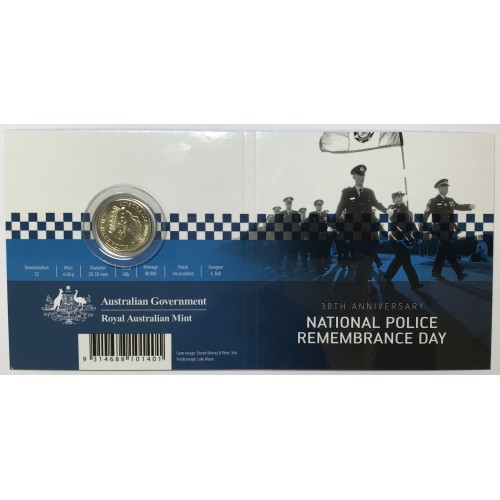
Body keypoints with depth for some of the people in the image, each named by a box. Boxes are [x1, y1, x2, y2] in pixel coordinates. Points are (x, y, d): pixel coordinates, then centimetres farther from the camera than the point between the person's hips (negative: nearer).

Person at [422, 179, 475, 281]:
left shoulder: (450, 200, 14)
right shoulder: (433, 201, -7)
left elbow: (459, 206, 20)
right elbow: (426, 214, -9)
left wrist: (469, 206, 2)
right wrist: (424, 226, -15)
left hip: (449, 230, 7)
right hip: (440, 230, -7)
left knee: (443, 251, 11)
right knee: (449, 251, -7)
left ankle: (436, 272, 20)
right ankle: (459, 273, -5)